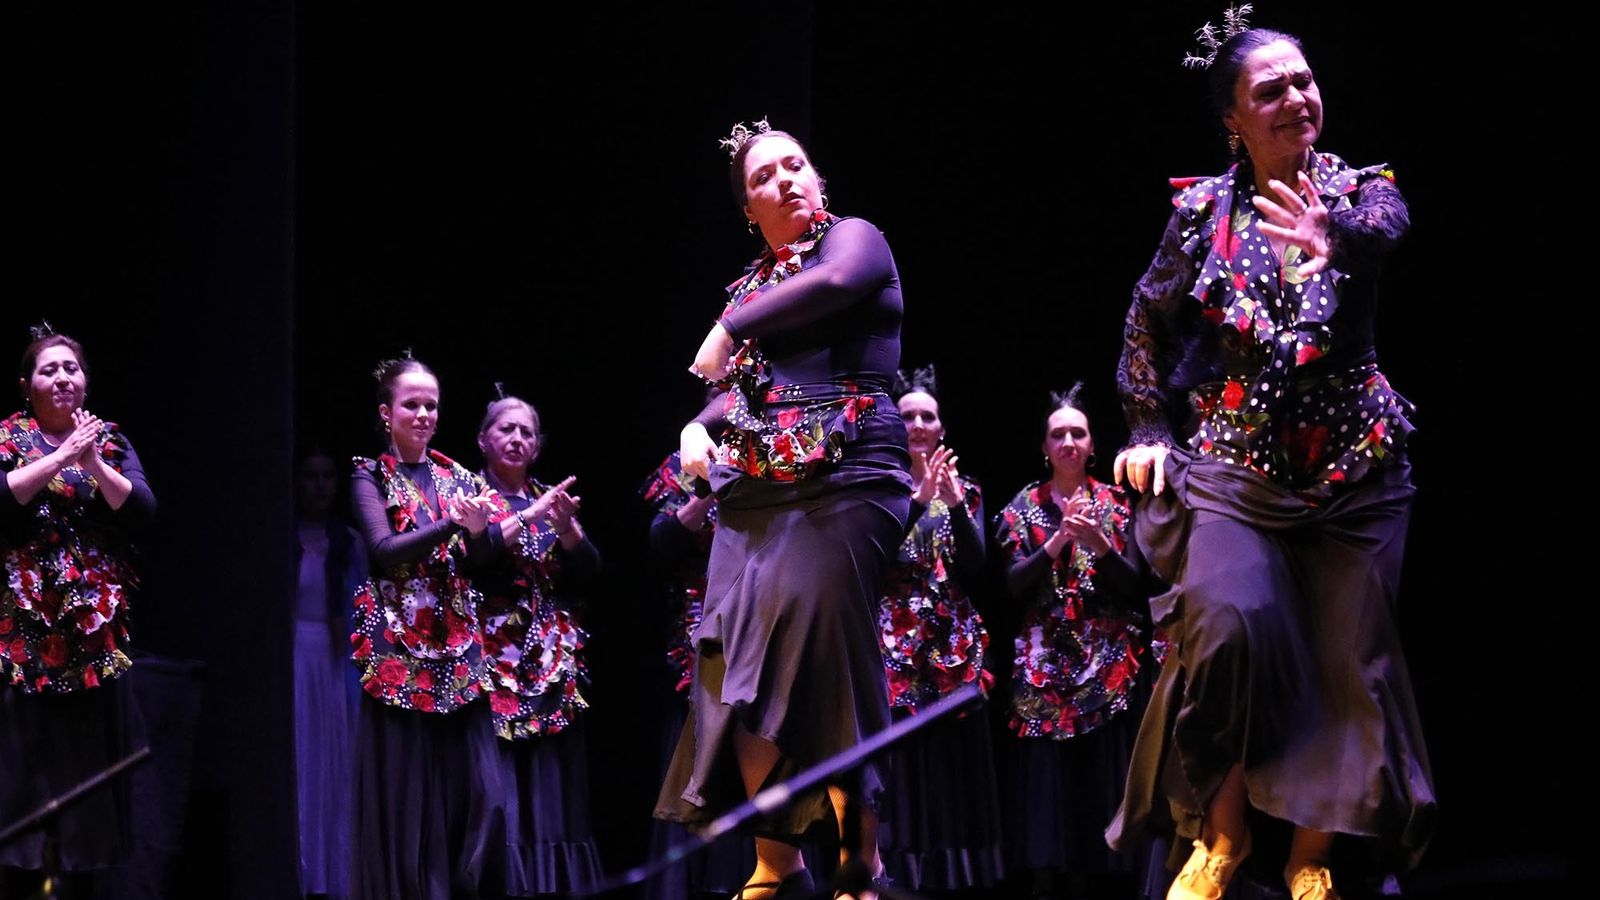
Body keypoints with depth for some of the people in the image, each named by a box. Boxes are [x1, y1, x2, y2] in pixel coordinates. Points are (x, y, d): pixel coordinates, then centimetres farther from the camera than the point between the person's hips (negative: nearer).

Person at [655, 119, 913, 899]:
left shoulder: (853, 237, 3)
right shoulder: (755, 283, 22)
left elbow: (837, 283, -20)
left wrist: (732, 330, -12)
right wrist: (698, 427, 6)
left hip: (843, 480, -7)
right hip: (754, 492, 7)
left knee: (818, 638, -19)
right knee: (742, 654, -4)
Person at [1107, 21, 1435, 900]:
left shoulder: (1361, 190, 1)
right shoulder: (1202, 208, 3)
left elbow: (1382, 229, -25)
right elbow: (1148, 326, 14)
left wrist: (1338, 240, -48)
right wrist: (1151, 430, 4)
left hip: (1355, 472, 1)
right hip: (1233, 466, -1)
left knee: (1349, 657, -2)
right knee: (1231, 624, -22)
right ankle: (1223, 827, -4)